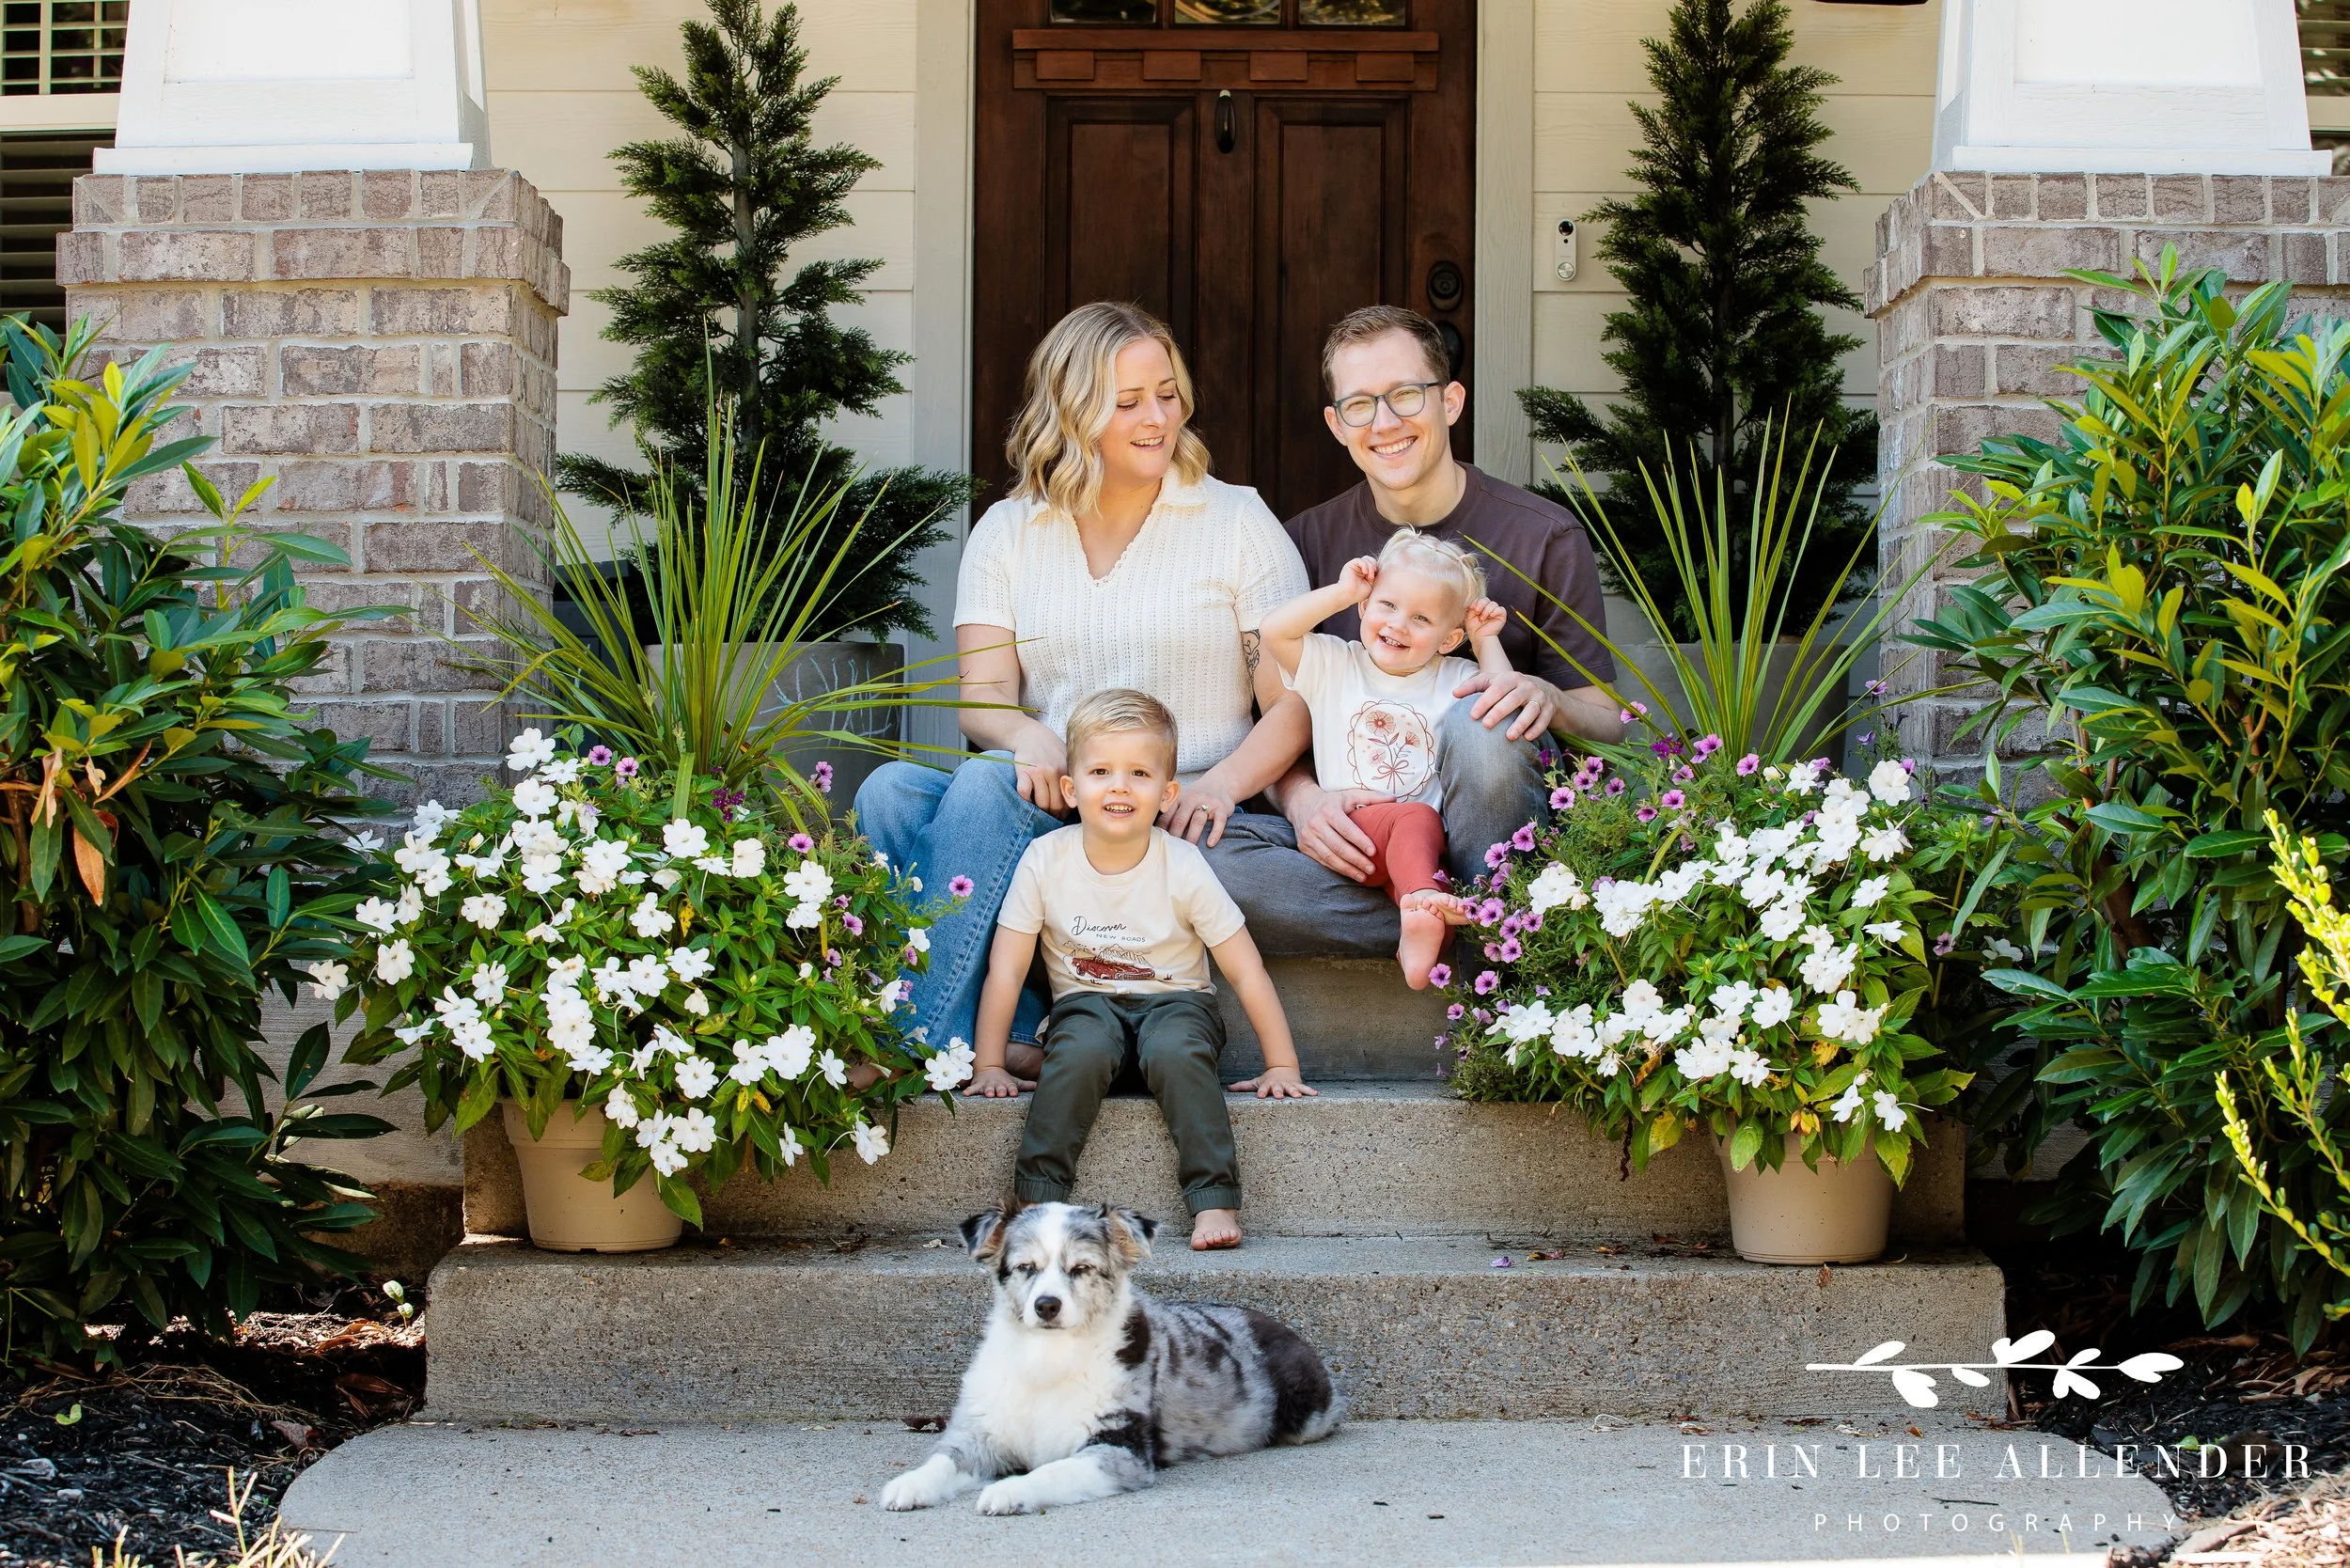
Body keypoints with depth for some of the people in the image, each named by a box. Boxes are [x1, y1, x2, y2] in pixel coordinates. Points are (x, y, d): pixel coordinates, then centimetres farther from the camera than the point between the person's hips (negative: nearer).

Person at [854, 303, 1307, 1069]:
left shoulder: (1238, 521, 7)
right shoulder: (1007, 531, 14)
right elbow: (982, 697, 3)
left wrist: (1221, 783, -19)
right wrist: (1025, 735, -22)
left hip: (1174, 820, -4)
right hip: (1050, 804, 4)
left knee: (986, 784, -31)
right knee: (890, 791, -26)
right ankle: (1017, 1032, -32)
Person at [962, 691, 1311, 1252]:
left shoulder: (1183, 868, -13)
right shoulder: (1045, 860, -10)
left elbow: (1245, 970, -7)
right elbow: (1006, 968, -5)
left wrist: (1282, 1065, -6)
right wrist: (989, 1065, -6)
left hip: (1173, 999, -1)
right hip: (1086, 1002, 1)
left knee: (1175, 1050, -34)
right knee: (1084, 1048, -33)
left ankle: (1215, 1199, -29)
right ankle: (1039, 1198, -26)